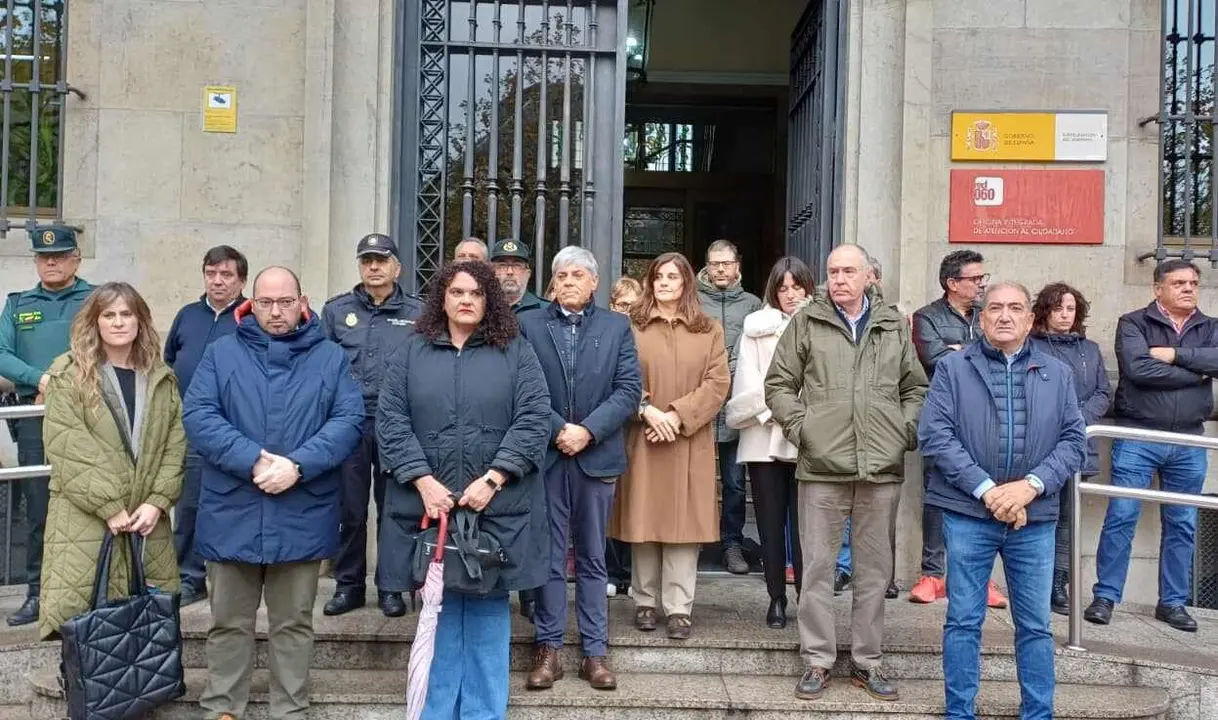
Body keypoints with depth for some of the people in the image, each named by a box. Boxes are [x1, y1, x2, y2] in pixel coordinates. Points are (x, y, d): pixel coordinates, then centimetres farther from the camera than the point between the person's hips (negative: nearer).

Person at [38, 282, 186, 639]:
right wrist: (109, 507, -13)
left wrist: (157, 502, -6)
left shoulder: (162, 379, 13)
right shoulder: (68, 375, 2)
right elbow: (67, 449, -8)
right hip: (85, 521, -3)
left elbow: (175, 445, 7)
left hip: (146, 521, 3)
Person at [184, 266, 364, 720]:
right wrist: (253, 460, -19)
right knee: (228, 622, 13)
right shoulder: (221, 354, 6)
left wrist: (297, 465, -18)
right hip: (232, 515, 1)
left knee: (294, 624, 12)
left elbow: (349, 421, -5)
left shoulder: (331, 359, 6)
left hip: (302, 518, 0)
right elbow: (198, 417, -6)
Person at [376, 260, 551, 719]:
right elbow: (391, 419, 1)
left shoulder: (516, 352, 5)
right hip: (429, 504, 1)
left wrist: (492, 480, -13)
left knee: (488, 610, 5)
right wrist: (423, 481, -11)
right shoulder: (412, 351, 9)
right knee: (439, 607, 9)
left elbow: (534, 419, -4)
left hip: (496, 506, -1)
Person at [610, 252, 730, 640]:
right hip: (642, 438, 0)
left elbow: (718, 383, 0)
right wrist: (648, 411, -15)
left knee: (684, 522, 0)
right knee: (643, 521, 4)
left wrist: (678, 415, -10)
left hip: (689, 442, 0)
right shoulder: (631, 327, 7)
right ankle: (645, 602, 15)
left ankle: (679, 608, 5)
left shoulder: (709, 330, 9)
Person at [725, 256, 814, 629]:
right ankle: (776, 598, 18)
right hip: (764, 440, 1)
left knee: (804, 523, -2)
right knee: (771, 523, 8)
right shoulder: (756, 329, 7)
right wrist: (773, 410, -9)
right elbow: (748, 386, 2)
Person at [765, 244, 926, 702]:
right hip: (822, 466, -2)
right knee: (818, 566, 4)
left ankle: (867, 661, 24)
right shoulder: (807, 322, 4)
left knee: (874, 569, 10)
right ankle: (817, 660, 17)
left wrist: (906, 431, 2)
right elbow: (779, 384, 5)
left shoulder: (895, 326, 10)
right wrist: (800, 428, -6)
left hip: (883, 468, 2)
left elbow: (916, 388, 16)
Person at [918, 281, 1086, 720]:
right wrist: (986, 490, -15)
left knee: (1035, 625, 11)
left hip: (1035, 518, 2)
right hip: (968, 514, -2)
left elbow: (1074, 440, 3)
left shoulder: (1058, 374, 10)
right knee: (963, 621, 6)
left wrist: (1031, 486, -12)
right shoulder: (952, 368, 1)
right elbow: (934, 436, -8)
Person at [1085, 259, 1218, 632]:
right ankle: (1105, 596, 6)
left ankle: (1173, 602, 21)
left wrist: (1174, 355, -15)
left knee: (1182, 525, 10)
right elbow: (1137, 368, -18)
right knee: (1121, 518, -3)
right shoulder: (1133, 323, -1)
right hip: (1137, 438, -4)